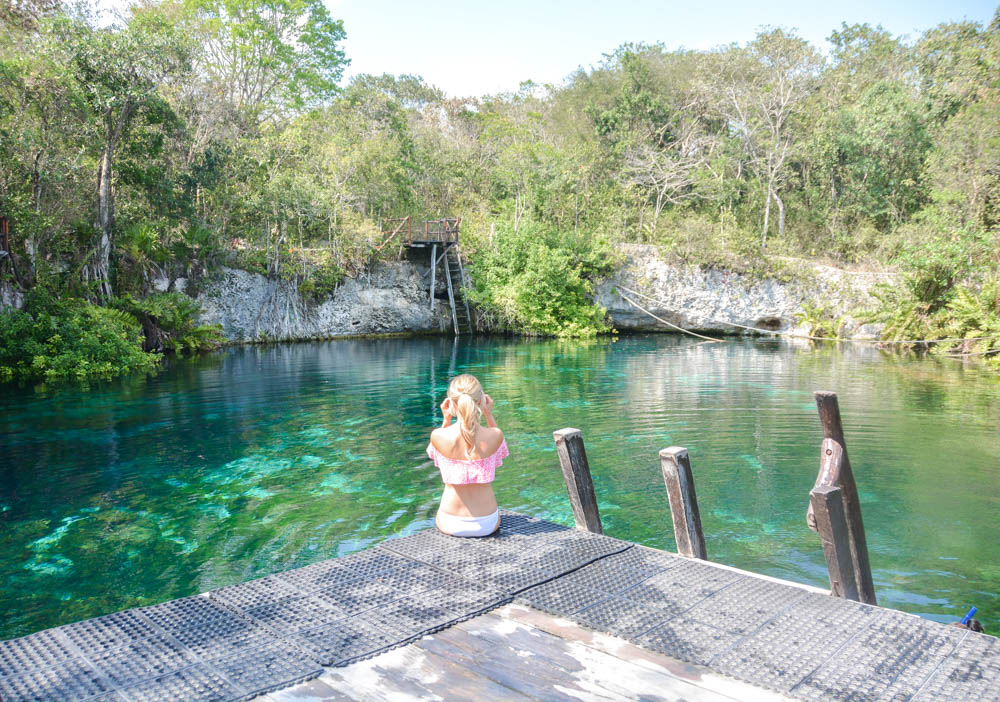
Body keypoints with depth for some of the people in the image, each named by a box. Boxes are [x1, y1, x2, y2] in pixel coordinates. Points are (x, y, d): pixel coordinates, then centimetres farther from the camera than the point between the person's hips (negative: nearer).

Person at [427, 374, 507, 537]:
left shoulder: (438, 436, -19)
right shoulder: (495, 435, -18)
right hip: (487, 524, 1)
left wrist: (446, 419, 1)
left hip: (451, 524, 0)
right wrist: (489, 414, 7)